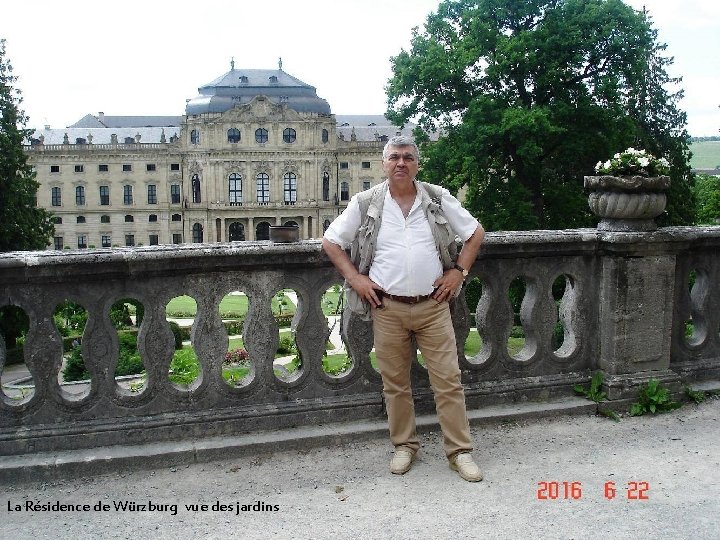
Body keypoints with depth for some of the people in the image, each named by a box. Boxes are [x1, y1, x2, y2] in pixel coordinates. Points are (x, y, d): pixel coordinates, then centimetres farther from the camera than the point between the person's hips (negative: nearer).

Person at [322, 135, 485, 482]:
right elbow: (330, 242, 7)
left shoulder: (438, 199, 3)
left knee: (448, 380, 2)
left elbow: (476, 233, 11)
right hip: (387, 308, 0)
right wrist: (354, 278, -2)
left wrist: (459, 271, 1)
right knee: (395, 382, 10)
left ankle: (459, 451, 14)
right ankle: (404, 445, 27)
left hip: (432, 306, 0)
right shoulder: (366, 203, 1)